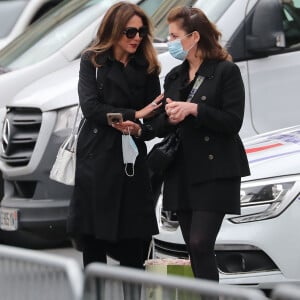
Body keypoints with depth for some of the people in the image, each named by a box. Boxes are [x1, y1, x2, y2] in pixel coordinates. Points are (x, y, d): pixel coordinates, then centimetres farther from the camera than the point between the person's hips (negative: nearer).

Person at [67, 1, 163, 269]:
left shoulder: (147, 67, 10)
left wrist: (140, 129, -16)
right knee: (93, 240, -1)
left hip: (133, 161, 2)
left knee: (134, 246, -2)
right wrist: (134, 114, -12)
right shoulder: (92, 62, 4)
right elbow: (90, 108, -8)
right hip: (96, 159, -2)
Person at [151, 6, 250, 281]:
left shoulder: (226, 71, -5)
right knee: (194, 249, 7)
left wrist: (193, 109, -20)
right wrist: (169, 117, -8)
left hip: (215, 173, -7)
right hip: (182, 173, 7)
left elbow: (233, 121, -12)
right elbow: (159, 127, 15)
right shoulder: (174, 77, 15)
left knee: (200, 244, -16)